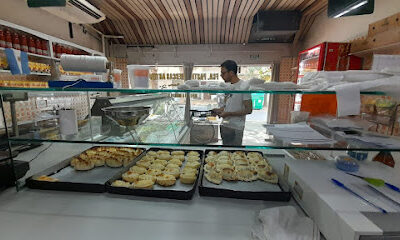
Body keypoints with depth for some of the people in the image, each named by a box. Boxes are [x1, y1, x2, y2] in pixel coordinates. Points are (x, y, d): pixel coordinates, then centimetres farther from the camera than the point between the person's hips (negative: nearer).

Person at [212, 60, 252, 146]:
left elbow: (249, 110, -16)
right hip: (224, 126, 7)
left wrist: (228, 113, -18)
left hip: (236, 129, -7)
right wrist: (219, 110, 0)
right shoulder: (228, 85, 9)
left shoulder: (244, 87, -14)